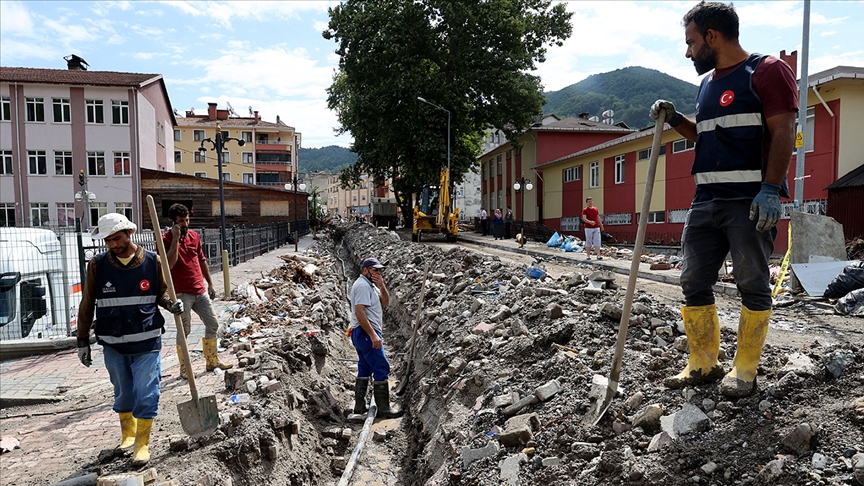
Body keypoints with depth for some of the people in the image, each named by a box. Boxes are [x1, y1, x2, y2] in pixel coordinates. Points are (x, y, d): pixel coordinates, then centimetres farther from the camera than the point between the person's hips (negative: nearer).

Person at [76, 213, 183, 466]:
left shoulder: (152, 261, -6)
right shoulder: (97, 264, -4)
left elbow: (161, 292, 8)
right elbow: (87, 306, 3)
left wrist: (171, 304, -15)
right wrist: (83, 342, 5)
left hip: (147, 342, -2)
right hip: (112, 343, 2)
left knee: (146, 394, 1)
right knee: (123, 394, 17)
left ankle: (142, 443, 16)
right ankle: (127, 433, 40)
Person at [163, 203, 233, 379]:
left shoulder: (194, 236, 8)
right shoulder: (166, 239, -9)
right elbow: (169, 264, -24)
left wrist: (210, 284, 16)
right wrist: (175, 238, -23)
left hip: (201, 291, 6)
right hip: (181, 294, -6)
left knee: (212, 325, 10)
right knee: (184, 331, 0)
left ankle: (212, 361, 24)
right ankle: (184, 368, 13)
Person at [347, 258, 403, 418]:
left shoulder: (370, 285, 18)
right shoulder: (362, 285, -14)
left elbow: (385, 302, 14)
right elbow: (359, 312, -24)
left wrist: (382, 286, -4)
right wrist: (373, 335, -27)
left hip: (364, 334, 11)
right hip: (366, 333, -11)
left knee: (364, 369, 14)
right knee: (381, 369, -9)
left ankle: (359, 406, 20)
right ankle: (384, 409, -5)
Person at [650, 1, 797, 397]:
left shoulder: (767, 71, -2)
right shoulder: (708, 84, 21)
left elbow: (783, 133, -10)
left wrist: (770, 190, -20)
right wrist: (675, 120, 14)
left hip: (750, 201, -7)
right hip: (705, 201, 8)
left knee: (752, 286, 2)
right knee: (693, 283, 6)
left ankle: (744, 370, 14)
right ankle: (703, 364, 17)